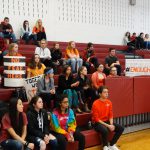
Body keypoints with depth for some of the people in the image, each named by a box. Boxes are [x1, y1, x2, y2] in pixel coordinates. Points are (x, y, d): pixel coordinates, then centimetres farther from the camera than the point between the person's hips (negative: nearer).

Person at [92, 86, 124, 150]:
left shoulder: (109, 102, 2)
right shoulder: (95, 104, -18)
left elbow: (111, 115, 7)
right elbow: (96, 119, -18)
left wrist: (111, 124, -12)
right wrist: (107, 125, -22)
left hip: (107, 121, 7)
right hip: (97, 123, -7)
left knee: (121, 128, -9)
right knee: (105, 130, -37)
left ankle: (112, 145, 5)